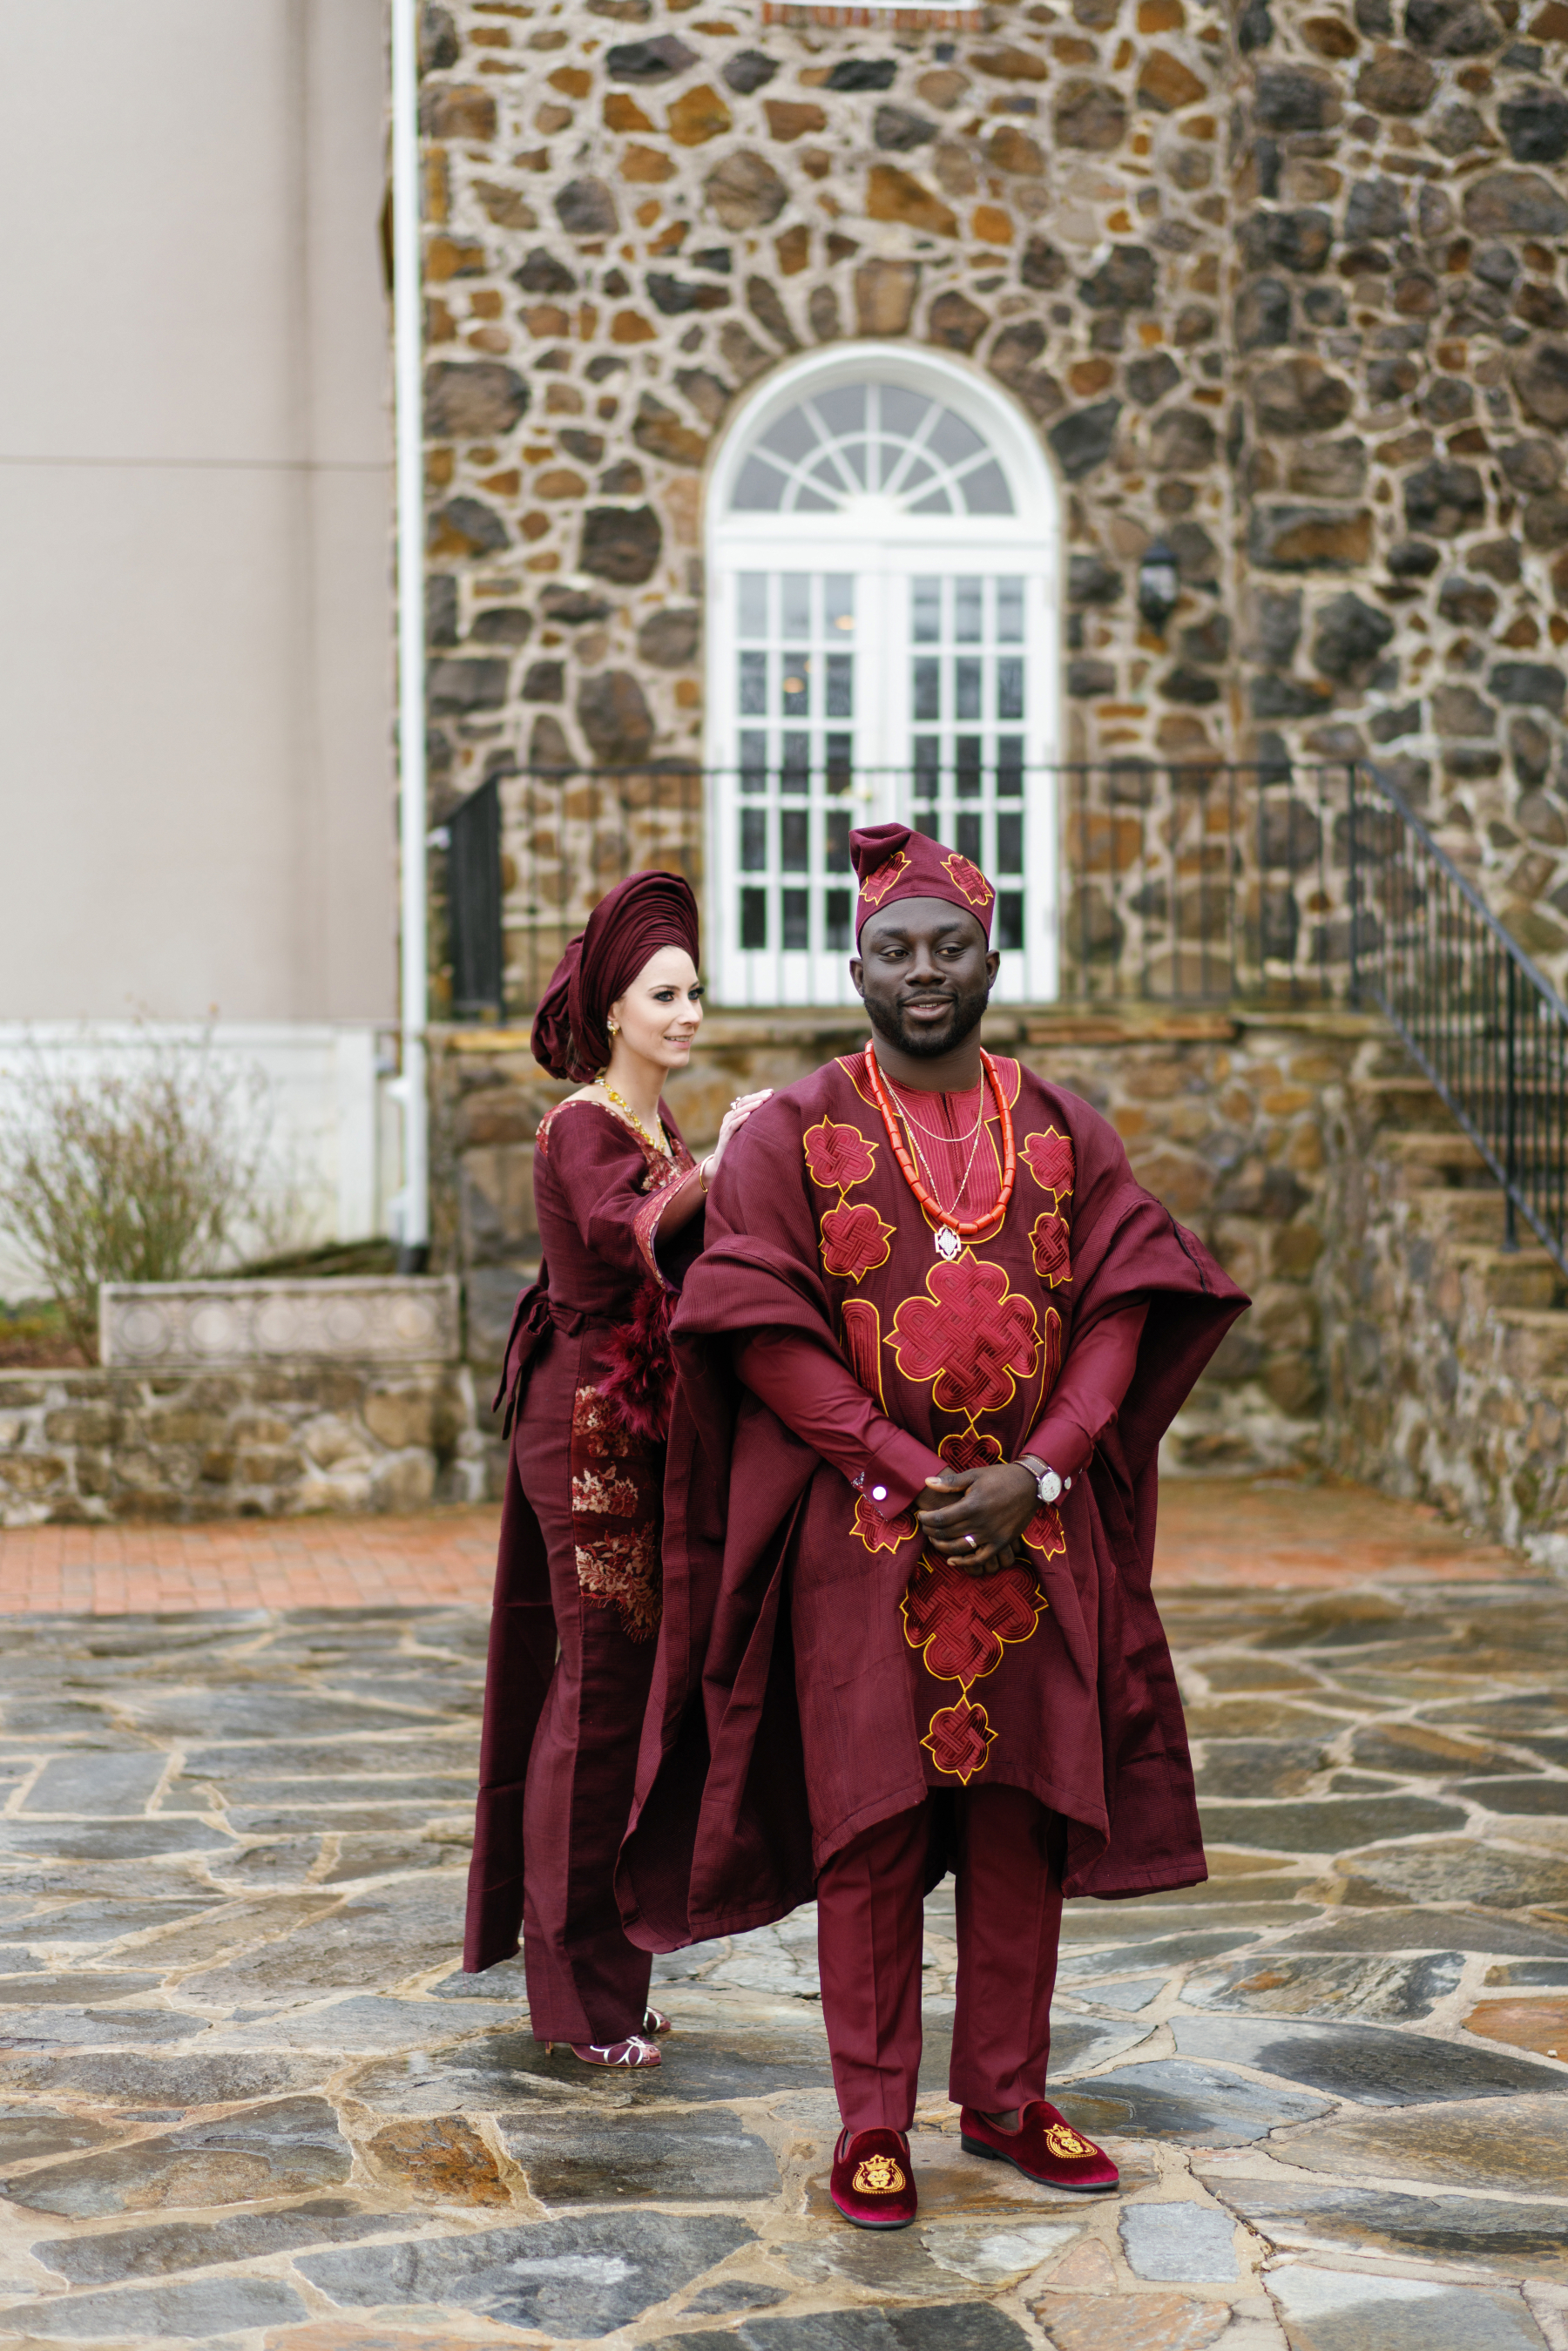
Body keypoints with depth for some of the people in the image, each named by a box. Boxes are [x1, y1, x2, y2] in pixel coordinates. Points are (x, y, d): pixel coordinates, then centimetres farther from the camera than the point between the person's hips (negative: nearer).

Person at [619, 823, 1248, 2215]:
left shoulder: (1063, 1130, 9)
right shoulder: (797, 1131, 2)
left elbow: (1124, 1306, 2)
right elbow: (761, 1327, -7)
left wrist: (1036, 1473, -12)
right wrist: (905, 1472, -14)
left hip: (1034, 1527, 3)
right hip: (861, 1532, -2)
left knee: (1024, 1818, 7)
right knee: (869, 1829, 0)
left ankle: (1007, 2099, 20)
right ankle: (874, 2123, 9)